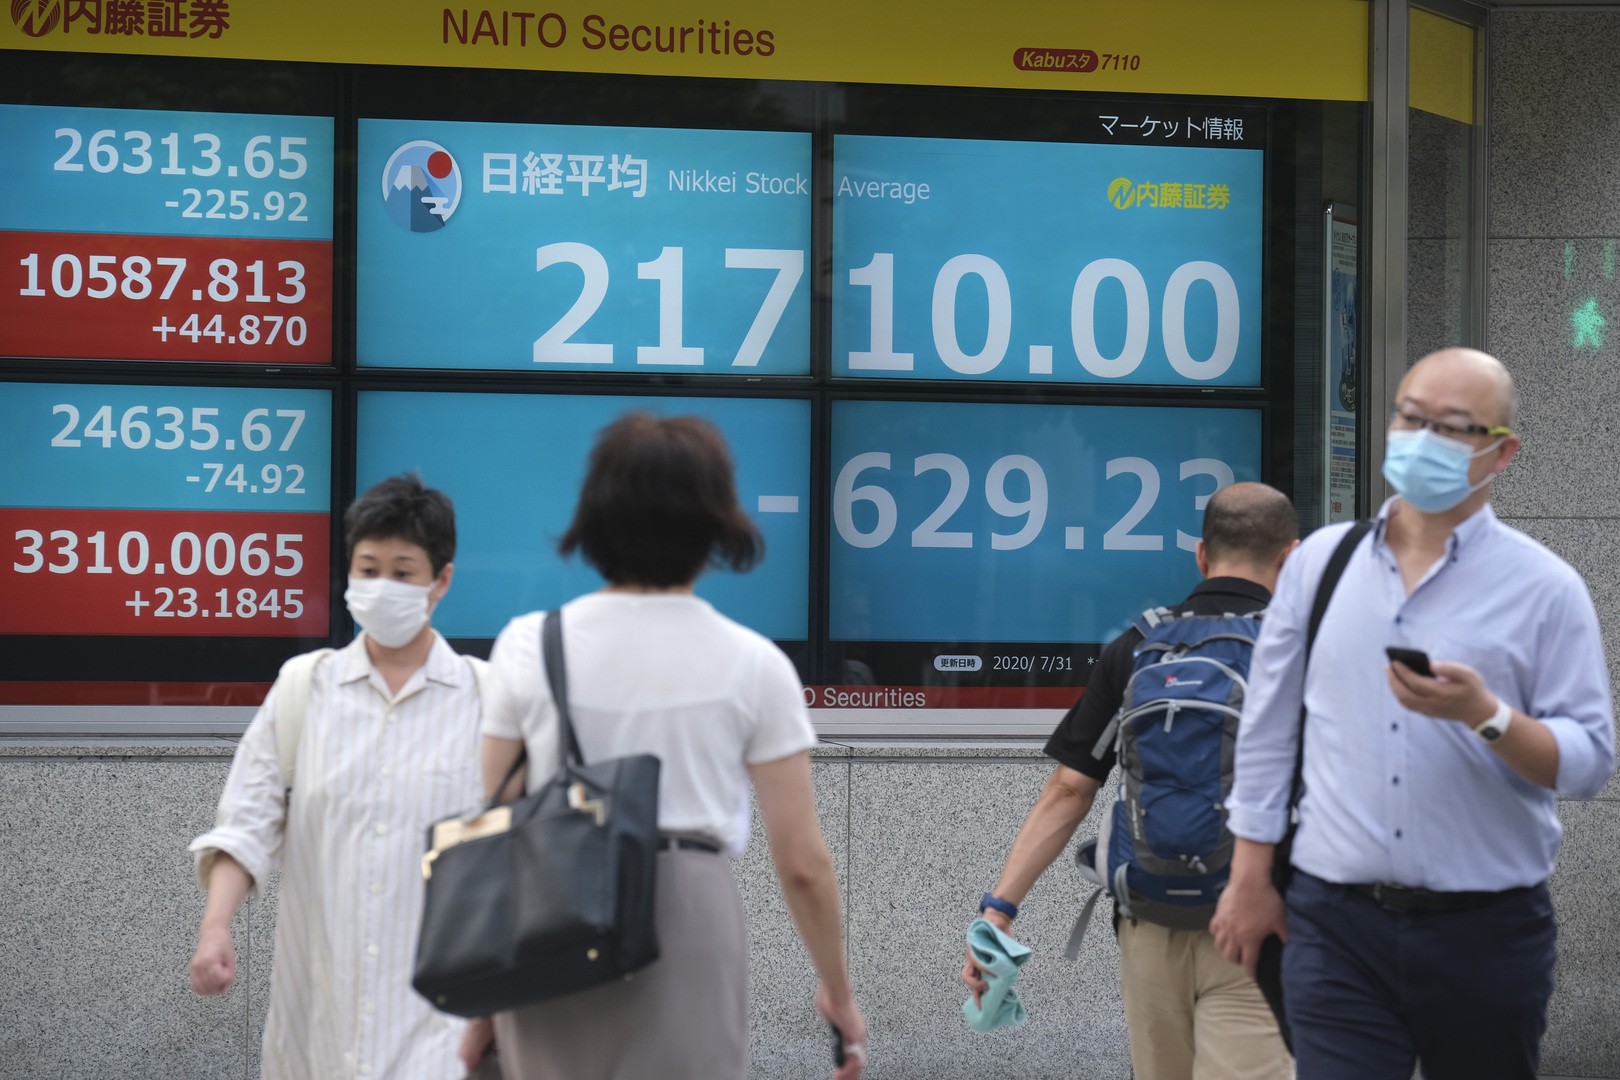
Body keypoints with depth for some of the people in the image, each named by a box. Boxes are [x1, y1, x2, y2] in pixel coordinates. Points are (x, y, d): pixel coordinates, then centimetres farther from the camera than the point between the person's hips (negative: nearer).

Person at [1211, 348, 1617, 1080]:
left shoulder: (1543, 587, -1)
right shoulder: (1319, 561, 7)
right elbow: (1266, 731, 10)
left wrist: (1487, 716, -23)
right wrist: (1251, 879, 8)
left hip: (1486, 932, -1)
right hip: (1335, 923, 1)